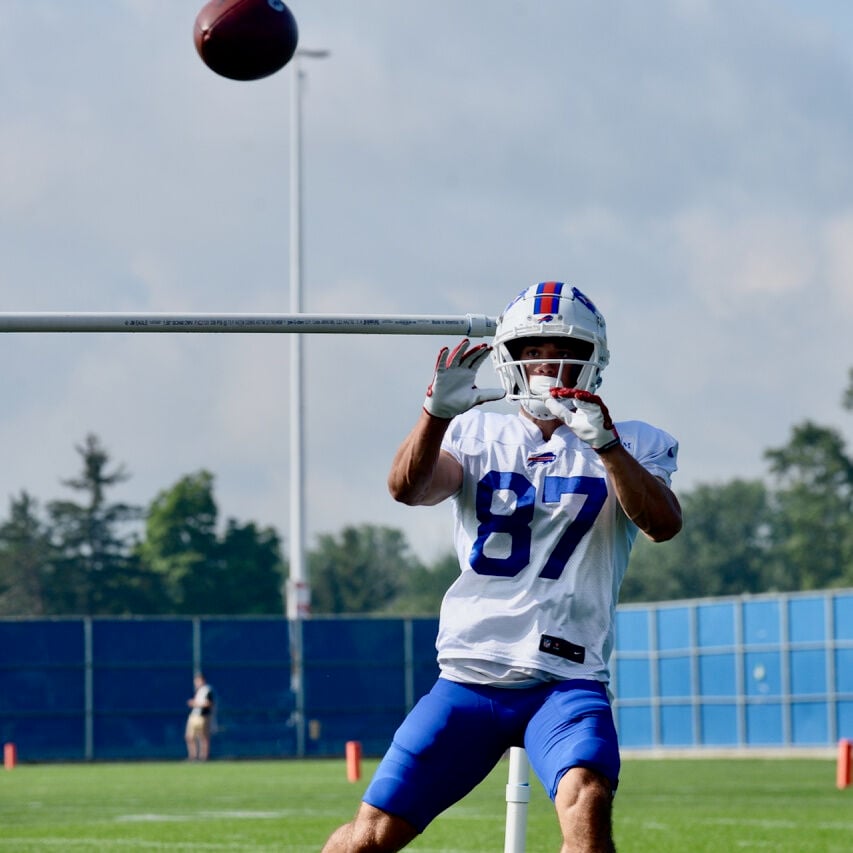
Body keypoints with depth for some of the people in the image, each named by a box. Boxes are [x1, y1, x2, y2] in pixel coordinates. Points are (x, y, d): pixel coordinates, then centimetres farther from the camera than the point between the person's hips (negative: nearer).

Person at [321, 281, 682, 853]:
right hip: (471, 675, 2)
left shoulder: (632, 446, 6)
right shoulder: (477, 435, 9)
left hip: (568, 679, -2)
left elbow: (664, 524, -14)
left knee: (586, 802, -30)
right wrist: (438, 412, -30)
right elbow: (408, 488, -10)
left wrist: (605, 443, -29)